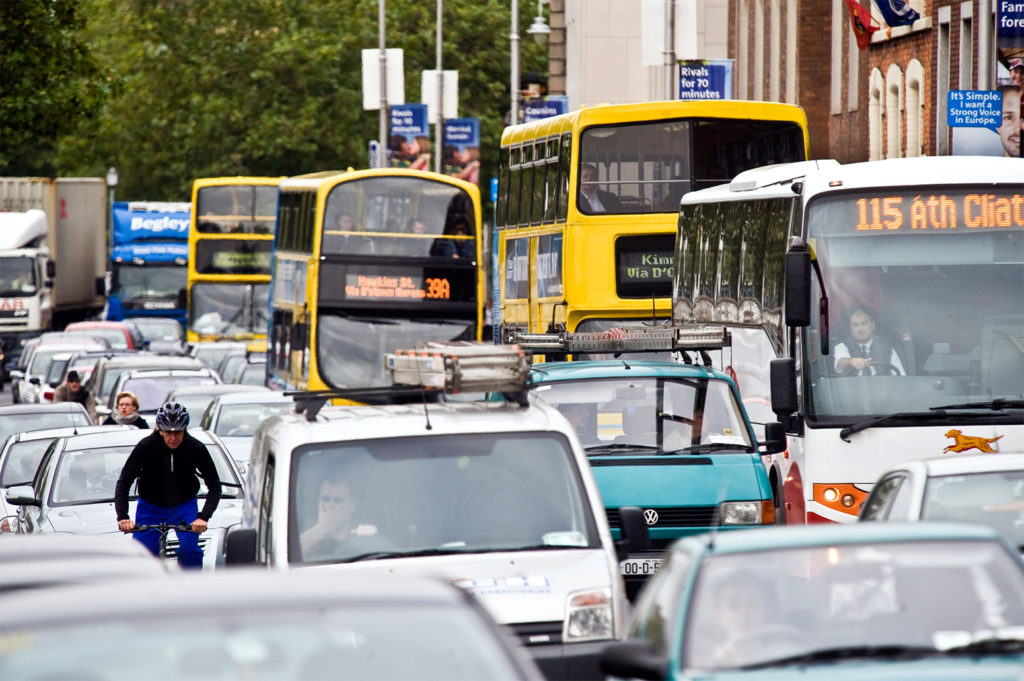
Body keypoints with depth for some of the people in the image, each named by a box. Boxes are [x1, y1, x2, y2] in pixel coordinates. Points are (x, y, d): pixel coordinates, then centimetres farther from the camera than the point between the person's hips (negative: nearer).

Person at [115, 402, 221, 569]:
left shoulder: (196, 449, -20)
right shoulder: (146, 447, -21)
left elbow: (214, 486, -16)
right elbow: (123, 484, -19)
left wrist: (203, 517, -32)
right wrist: (122, 517, -34)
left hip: (184, 506, 0)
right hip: (150, 508, 0)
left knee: (190, 550, -22)